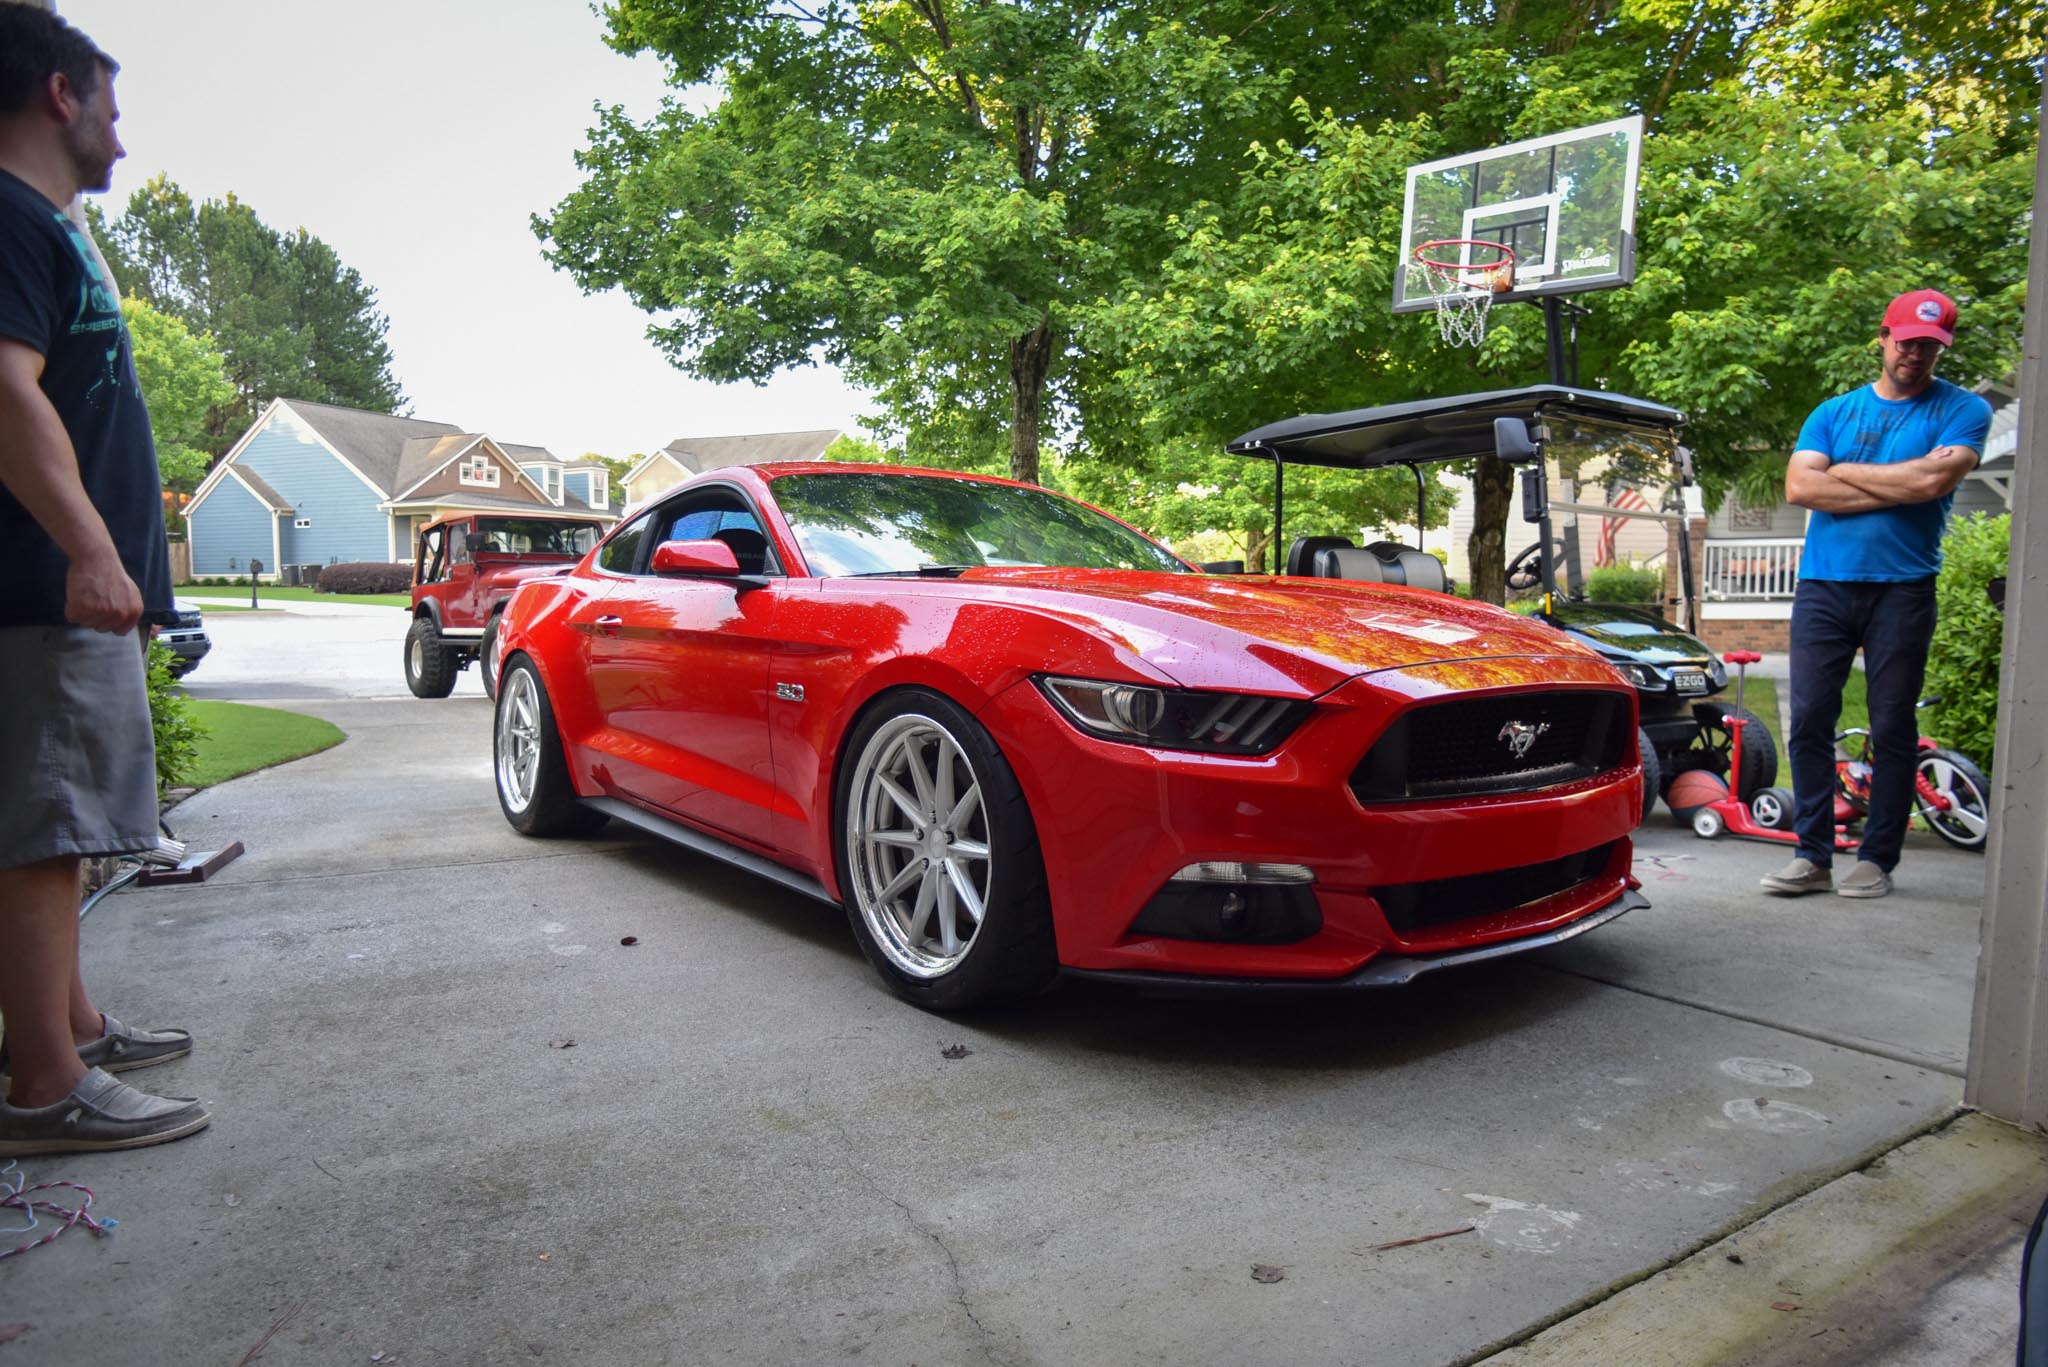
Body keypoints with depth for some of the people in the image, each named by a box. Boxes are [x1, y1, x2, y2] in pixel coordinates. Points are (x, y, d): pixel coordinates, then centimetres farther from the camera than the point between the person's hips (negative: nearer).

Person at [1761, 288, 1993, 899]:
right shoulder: (1834, 412, 14)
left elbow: (1934, 481, -13)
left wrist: (1845, 471, -1)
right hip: (1823, 584, 2)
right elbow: (1799, 487, -2)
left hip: (1903, 589, -2)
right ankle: (1813, 856, 5)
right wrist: (1900, 485, -6)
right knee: (1809, 721, -2)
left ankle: (1877, 859, 11)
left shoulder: (1962, 410, 7)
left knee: (1892, 728, 2)